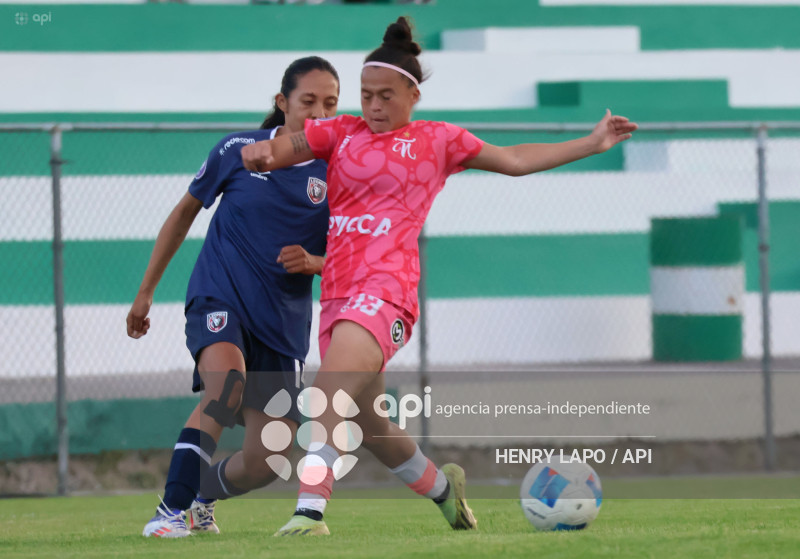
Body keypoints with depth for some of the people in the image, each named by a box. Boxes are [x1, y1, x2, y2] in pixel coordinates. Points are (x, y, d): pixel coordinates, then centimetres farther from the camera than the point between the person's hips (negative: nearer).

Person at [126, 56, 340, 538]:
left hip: (284, 322, 3)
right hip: (220, 298, -3)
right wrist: (146, 291, 14)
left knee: (266, 461, -1)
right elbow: (186, 212, 11)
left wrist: (312, 262, -17)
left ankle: (201, 496, 32)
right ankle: (172, 509, -33)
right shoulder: (239, 150, -2)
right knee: (226, 384, -35)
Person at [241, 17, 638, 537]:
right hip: (338, 292, 5)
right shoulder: (340, 133, 18)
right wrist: (259, 154, -15)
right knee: (367, 423, 13)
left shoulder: (437, 140, 12)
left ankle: (311, 509, -34)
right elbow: (278, 150, 10)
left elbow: (514, 159, 19)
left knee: (331, 391, -27)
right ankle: (441, 485, 38)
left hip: (387, 287, -5)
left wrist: (592, 143, 18)